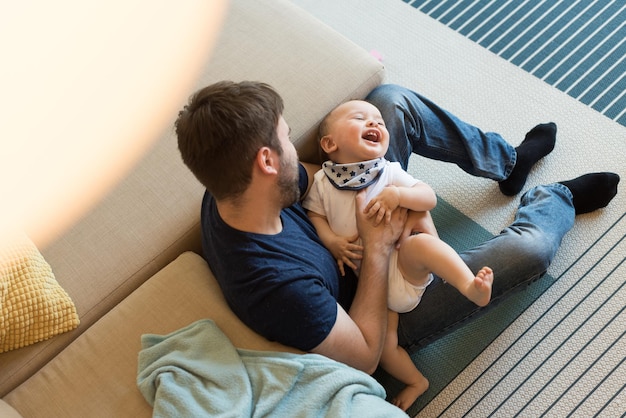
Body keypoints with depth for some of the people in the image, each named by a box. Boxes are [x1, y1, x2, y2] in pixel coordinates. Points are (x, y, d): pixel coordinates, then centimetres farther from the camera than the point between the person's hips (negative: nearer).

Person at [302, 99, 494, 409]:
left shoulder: (389, 172, -3)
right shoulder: (322, 182, -1)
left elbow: (429, 197, -8)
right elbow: (314, 215, 4)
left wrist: (396, 194, -26)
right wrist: (331, 240, -15)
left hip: (403, 264, -1)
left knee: (420, 244, -35)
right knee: (382, 343, -7)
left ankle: (470, 287, -38)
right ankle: (415, 381, 17)